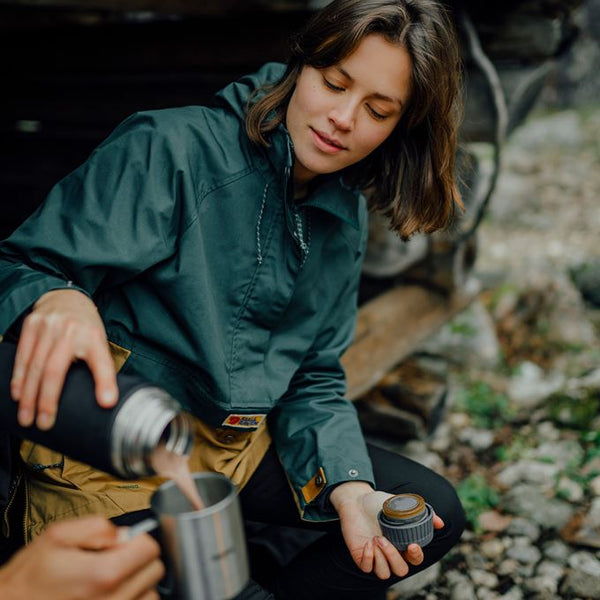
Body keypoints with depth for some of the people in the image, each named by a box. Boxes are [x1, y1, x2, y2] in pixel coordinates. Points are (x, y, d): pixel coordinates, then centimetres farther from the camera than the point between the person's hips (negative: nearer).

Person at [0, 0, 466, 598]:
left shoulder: (344, 220, 6)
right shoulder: (174, 149, -14)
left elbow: (313, 379, 8)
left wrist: (348, 487, -8)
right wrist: (54, 300, -43)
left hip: (240, 444, 6)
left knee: (435, 511, 1)